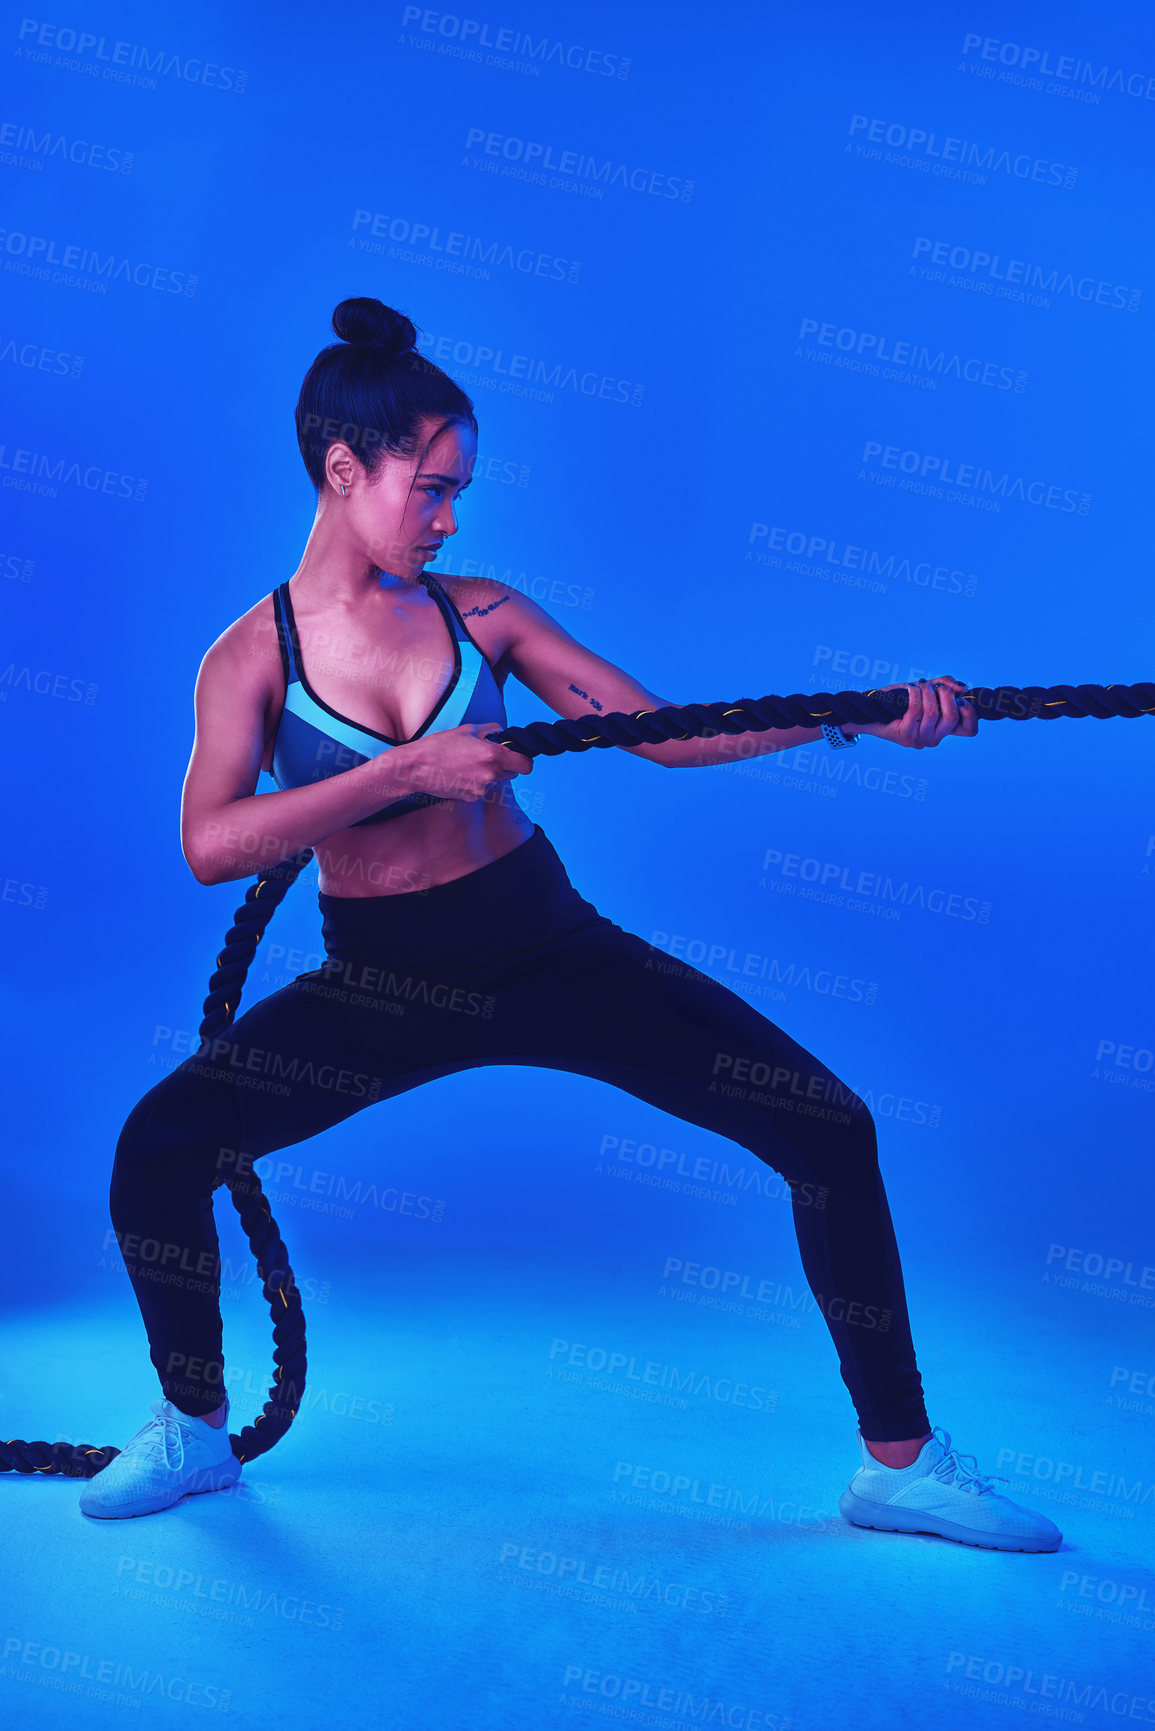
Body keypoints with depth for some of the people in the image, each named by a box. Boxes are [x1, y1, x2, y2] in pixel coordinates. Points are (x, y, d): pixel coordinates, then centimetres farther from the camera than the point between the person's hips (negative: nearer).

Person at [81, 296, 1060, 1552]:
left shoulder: (479, 611, 0)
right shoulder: (251, 657, -4)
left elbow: (662, 732, -1)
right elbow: (212, 845, -21)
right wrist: (413, 768, -27)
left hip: (547, 944, 1)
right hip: (383, 979, -1)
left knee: (831, 1130, -9)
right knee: (157, 1146, -16)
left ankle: (899, 1461, 9)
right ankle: (194, 1429, 13)